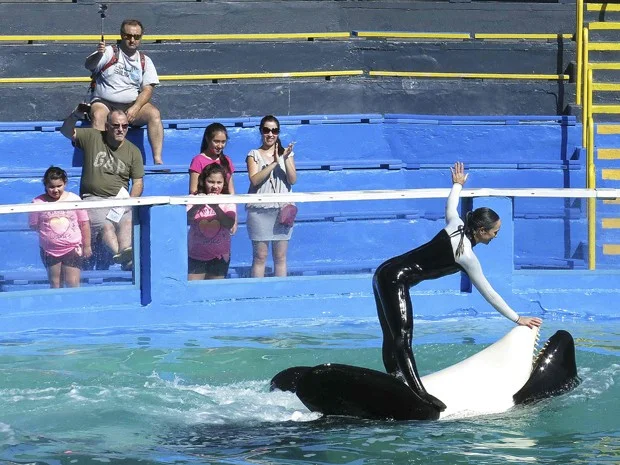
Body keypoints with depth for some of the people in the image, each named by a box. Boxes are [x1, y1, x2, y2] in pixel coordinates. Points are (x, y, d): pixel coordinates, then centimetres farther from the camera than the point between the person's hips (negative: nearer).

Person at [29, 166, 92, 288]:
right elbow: (33, 225, 1)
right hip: (49, 250, 1)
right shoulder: (38, 202, -6)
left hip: (72, 248, -1)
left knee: (72, 283, -2)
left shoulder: (74, 199, -5)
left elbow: (84, 224, 1)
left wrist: (86, 246, 3)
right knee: (55, 284, 8)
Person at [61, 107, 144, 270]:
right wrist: (75, 116, -22)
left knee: (128, 222, -31)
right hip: (93, 199, -2)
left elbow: (138, 182, 11)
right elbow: (66, 132, -1)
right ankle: (119, 254, -55)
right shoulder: (92, 137, 7)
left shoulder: (133, 151, 12)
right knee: (105, 225, -32)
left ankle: (127, 253, -55)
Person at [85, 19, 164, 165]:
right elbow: (88, 65, -14)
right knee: (98, 115, -34)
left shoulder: (144, 61, 12)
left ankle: (158, 160, -28)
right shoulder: (109, 53, 3)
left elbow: (147, 89, 3)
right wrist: (98, 54, -37)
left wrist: (135, 109, -15)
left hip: (133, 105, 2)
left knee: (154, 113, -25)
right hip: (104, 103, -2)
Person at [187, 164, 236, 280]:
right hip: (196, 256, -1)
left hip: (219, 257, 1)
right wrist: (197, 206, -36)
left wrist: (215, 206, -33)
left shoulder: (227, 202, -2)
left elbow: (229, 224, -19)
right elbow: (186, 220, -18)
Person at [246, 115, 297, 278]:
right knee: (260, 256, -1)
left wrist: (286, 159, -15)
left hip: (282, 210, 2)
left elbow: (292, 180, -1)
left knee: (280, 256, 4)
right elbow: (254, 180, -11)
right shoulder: (254, 155, 3)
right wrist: (274, 163, -17)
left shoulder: (286, 153, 10)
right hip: (260, 210, -2)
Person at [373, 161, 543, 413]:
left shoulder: (456, 225, 4)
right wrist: (517, 319, -1)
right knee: (402, 339, -19)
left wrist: (457, 185, 48)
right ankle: (418, 392, -26)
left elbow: (450, 205, 29)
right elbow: (489, 294, -8)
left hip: (386, 273, 10)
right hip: (396, 280, -10)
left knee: (393, 338, 8)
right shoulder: (467, 256, -14)